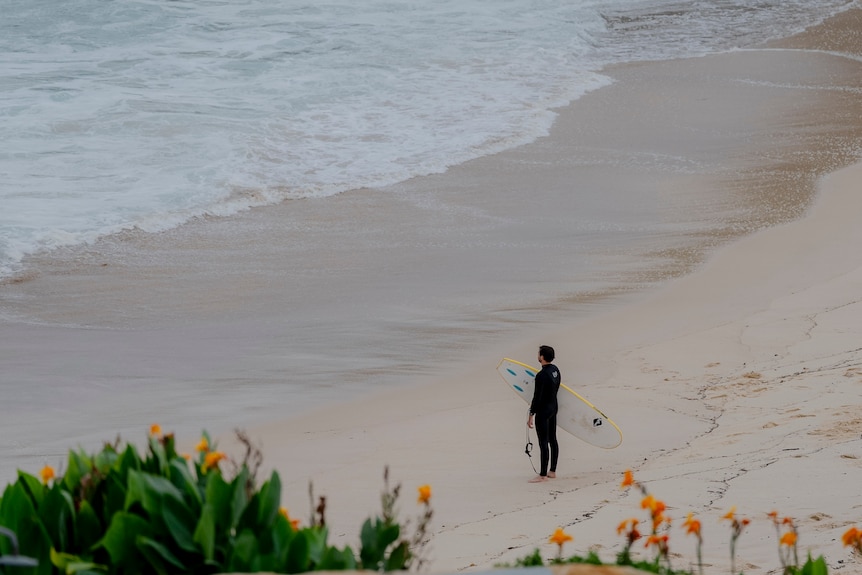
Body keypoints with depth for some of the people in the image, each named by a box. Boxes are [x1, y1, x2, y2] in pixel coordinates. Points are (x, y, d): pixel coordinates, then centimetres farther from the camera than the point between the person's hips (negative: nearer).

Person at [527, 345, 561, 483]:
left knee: (543, 443, -4)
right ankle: (552, 471, 24)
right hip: (553, 408, 9)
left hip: (543, 411, -9)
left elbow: (537, 397, -22)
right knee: (552, 440, 16)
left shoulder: (541, 376, -25)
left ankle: (543, 475, 0)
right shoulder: (555, 369, 3)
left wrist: (531, 415, -16)